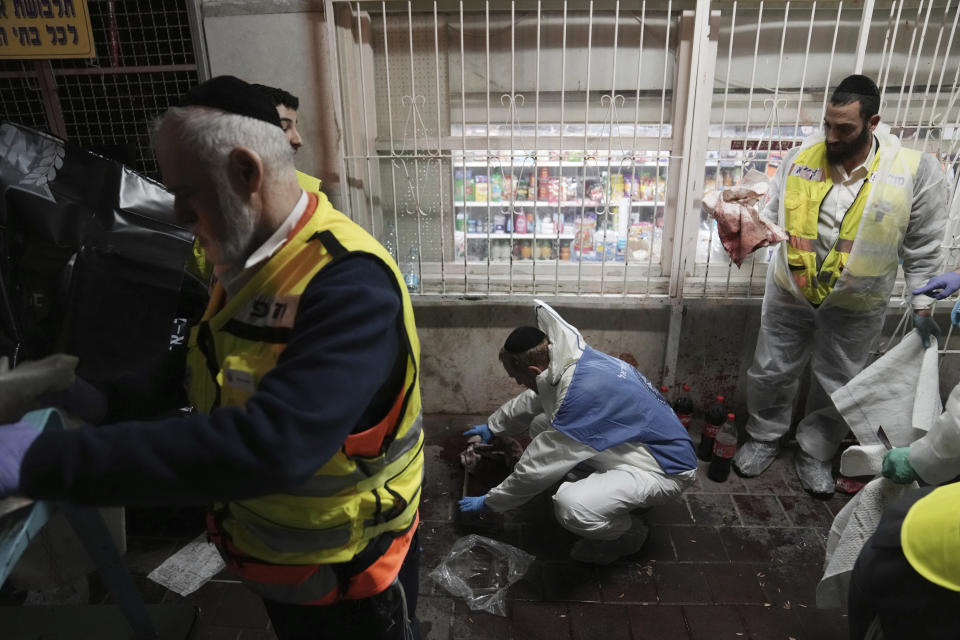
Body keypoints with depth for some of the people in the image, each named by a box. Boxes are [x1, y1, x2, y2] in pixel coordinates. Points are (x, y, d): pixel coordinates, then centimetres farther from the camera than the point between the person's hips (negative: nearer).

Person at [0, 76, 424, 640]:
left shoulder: (350, 282, -32)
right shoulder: (247, 264, -1)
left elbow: (271, 444, -44)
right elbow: (215, 362, 16)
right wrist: (112, 395, 6)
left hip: (347, 581, -7)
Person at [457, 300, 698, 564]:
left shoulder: (581, 393, -33)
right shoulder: (577, 359, -5)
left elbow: (536, 470, -22)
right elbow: (530, 401, 18)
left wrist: (488, 501, -7)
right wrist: (492, 426, 29)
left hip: (665, 467, -9)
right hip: (643, 443, 9)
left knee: (571, 506, -32)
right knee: (541, 426, 7)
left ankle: (628, 533, 1)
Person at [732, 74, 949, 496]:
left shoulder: (916, 171, -14)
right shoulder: (801, 157, -10)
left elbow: (922, 249, -5)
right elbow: (772, 212, 1)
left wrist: (921, 304, -4)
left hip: (854, 308, -1)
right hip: (790, 293, 1)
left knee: (836, 388, 14)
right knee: (771, 373, 13)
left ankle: (815, 454, 38)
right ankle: (764, 438, 38)